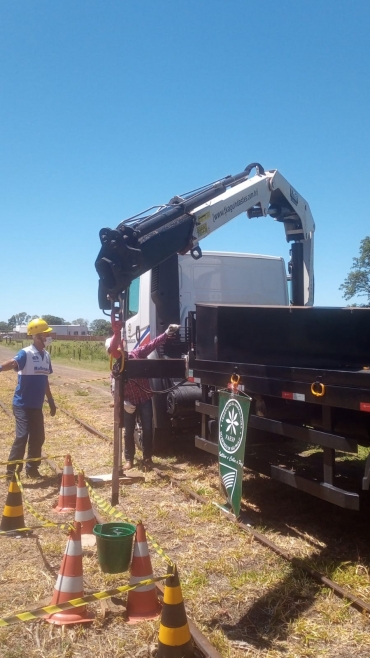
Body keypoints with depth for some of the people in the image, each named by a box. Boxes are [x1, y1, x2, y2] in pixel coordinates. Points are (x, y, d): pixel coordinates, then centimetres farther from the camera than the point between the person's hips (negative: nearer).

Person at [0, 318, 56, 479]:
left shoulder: (46, 356, 8)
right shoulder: (26, 353, -14)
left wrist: (51, 402, 22)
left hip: (36, 405, 7)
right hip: (22, 404, -7)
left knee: (38, 437, 12)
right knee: (22, 436, -11)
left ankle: (32, 469, 27)